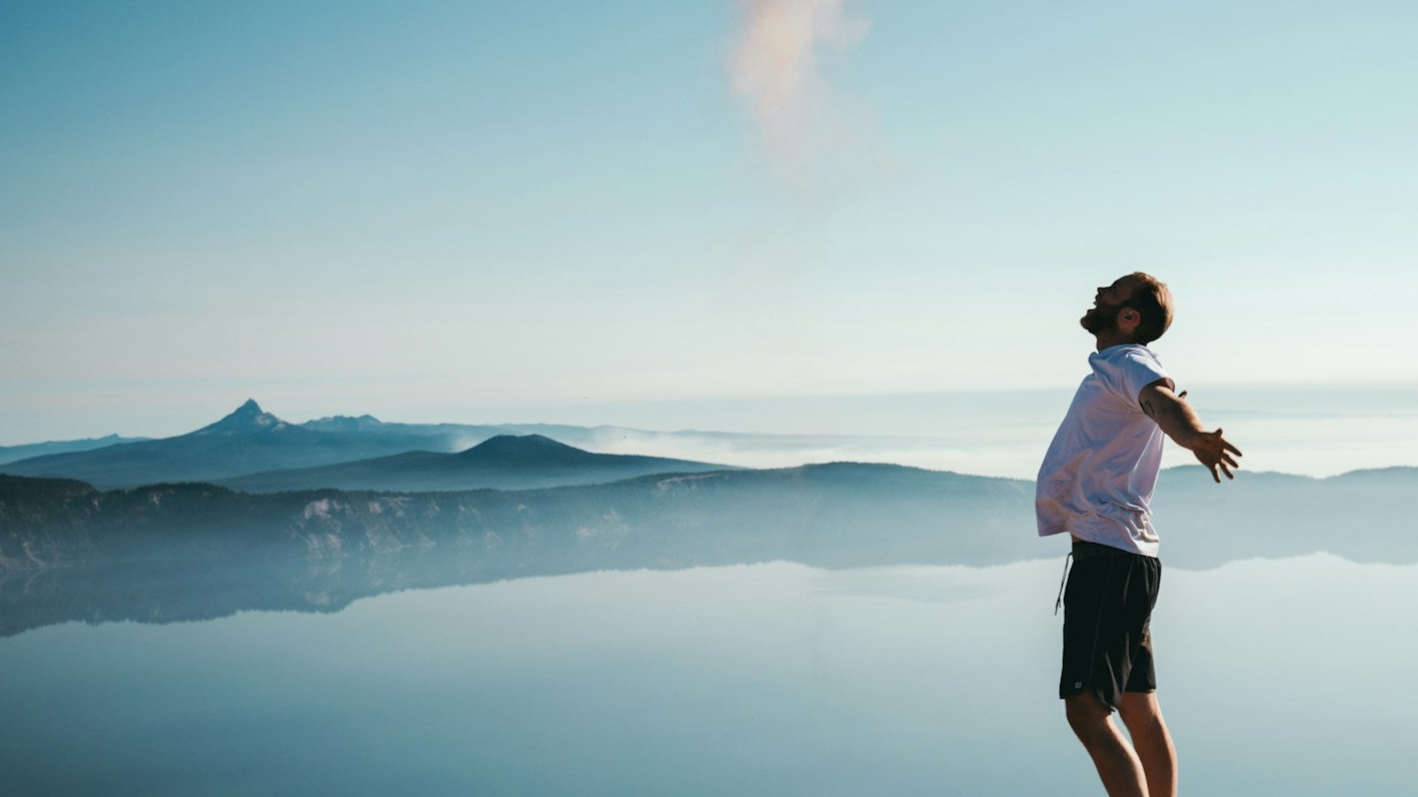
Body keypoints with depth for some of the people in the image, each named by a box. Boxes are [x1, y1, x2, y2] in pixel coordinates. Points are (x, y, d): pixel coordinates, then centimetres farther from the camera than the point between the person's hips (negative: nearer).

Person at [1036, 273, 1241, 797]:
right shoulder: (1109, 369, 19)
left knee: (1086, 711, -16)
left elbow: (1162, 400, -35)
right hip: (1118, 557, 11)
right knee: (1139, 712, 17)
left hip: (1109, 558, -11)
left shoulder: (1128, 364, -11)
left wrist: (1195, 436, -56)